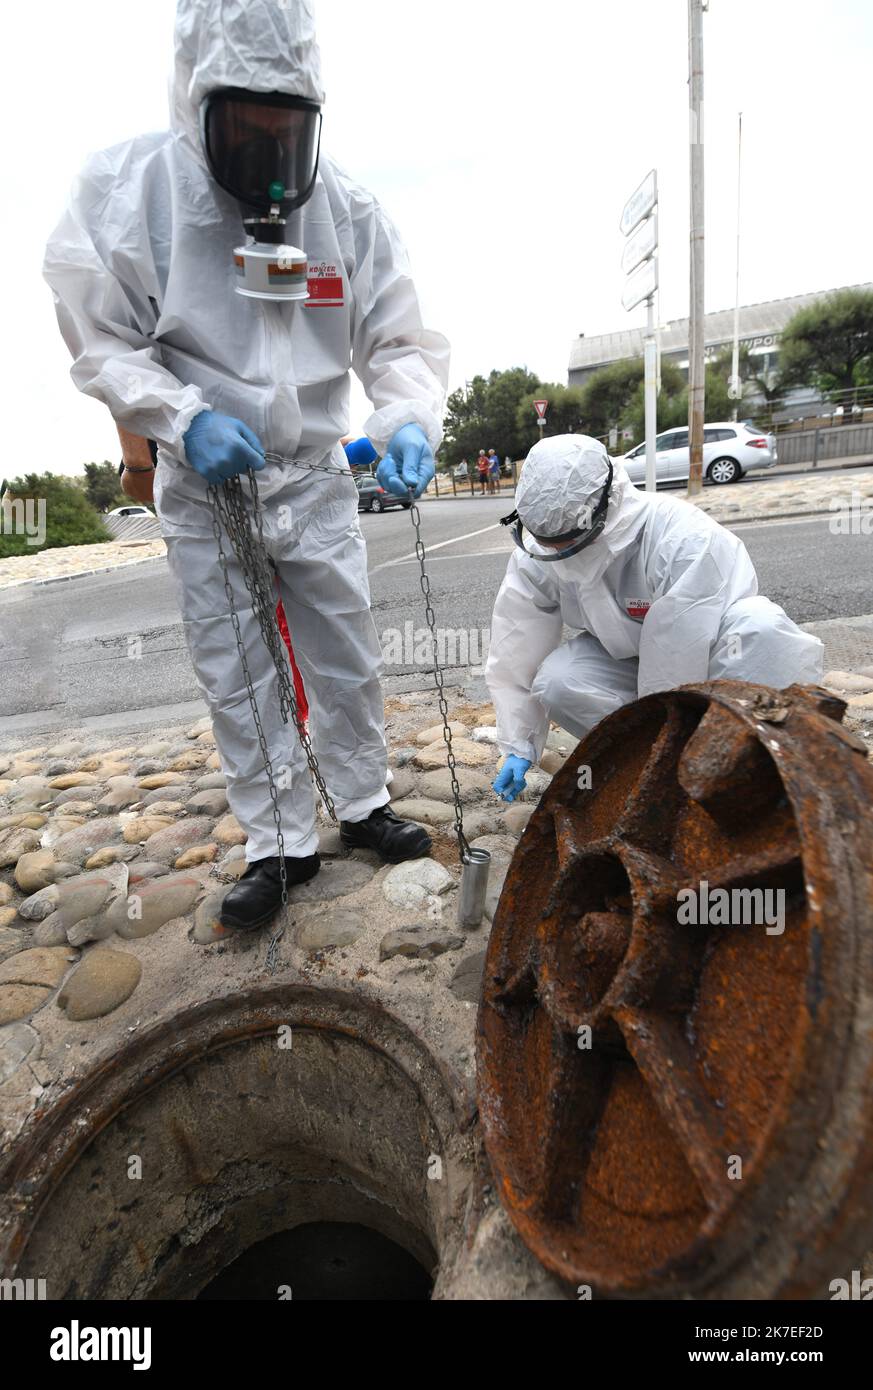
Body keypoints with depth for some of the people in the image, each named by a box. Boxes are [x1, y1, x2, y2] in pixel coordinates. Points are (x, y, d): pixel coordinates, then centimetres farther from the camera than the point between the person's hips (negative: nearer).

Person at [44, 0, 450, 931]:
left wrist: (408, 424, -24)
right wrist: (185, 419, -23)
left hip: (314, 479, 2)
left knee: (348, 659, 10)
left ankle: (362, 807, 32)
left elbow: (400, 340, -3)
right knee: (238, 679, 5)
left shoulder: (345, 208, -4)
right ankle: (279, 845, 22)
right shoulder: (124, 191, -10)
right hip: (204, 488, -1)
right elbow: (98, 342, -6)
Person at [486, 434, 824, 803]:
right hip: (627, 657, 4)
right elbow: (515, 656, -10)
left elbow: (674, 675, -31)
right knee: (554, 683, -26)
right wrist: (518, 747, -8)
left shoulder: (684, 542, -36)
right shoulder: (536, 557, -18)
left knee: (757, 624, -37)